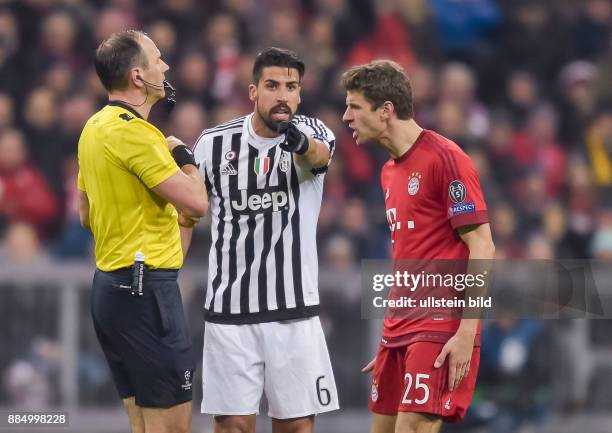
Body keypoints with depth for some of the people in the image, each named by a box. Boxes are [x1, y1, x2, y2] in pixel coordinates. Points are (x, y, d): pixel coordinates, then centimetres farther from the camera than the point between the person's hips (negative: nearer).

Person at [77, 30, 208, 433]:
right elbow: (196, 203, -20)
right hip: (145, 287, -10)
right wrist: (184, 155, -2)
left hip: (110, 284, 10)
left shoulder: (95, 128, 13)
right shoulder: (133, 131, -17)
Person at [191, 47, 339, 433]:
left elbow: (319, 155, -29)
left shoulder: (313, 133, -4)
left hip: (294, 312, 0)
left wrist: (300, 144, -53)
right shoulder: (213, 143, 0)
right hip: (230, 311, 0)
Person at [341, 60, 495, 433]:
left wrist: (466, 335, -19)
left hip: (441, 329, -9)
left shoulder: (445, 158, -10)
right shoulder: (391, 171, 17)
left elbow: (482, 248, -14)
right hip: (400, 329, 9)